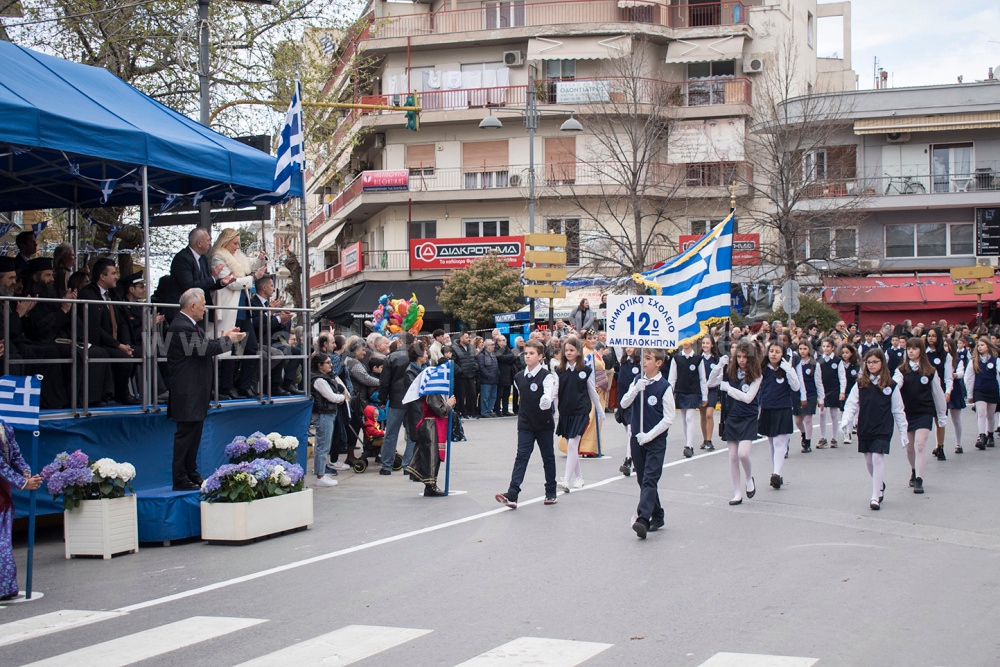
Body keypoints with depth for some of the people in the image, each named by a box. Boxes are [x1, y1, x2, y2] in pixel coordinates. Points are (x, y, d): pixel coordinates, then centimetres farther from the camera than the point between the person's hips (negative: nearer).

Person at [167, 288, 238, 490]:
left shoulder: (190, 324, 15)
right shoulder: (181, 327, -19)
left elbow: (204, 346, 16)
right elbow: (206, 349, -23)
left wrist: (222, 338, 7)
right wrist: (228, 339, -9)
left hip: (196, 392, 11)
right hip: (187, 393, -11)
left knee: (194, 434, 15)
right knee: (186, 434, -7)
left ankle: (192, 475, 22)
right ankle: (180, 480, -2)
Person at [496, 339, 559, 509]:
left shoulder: (547, 376, -13)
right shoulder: (519, 377, 3)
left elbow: (548, 395, -29)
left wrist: (546, 402, -49)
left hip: (544, 424, -3)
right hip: (525, 424, 3)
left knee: (548, 457, 10)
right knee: (521, 457, -6)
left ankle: (551, 492, 25)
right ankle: (512, 495, -17)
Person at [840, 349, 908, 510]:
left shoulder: (891, 386, -2)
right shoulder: (860, 385, 3)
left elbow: (898, 411, 3)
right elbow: (851, 405, 0)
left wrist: (903, 433, 4)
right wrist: (845, 421, -17)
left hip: (883, 429, -3)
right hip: (864, 429, 3)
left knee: (878, 458, -13)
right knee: (869, 461, 11)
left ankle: (875, 497, -13)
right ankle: (880, 486, 36)